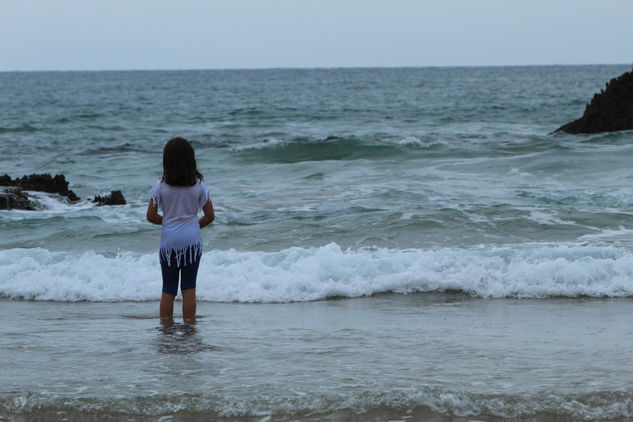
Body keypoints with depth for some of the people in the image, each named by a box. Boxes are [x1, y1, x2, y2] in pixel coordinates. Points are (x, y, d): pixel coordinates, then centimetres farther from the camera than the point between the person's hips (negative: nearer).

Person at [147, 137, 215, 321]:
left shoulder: (161, 186, -5)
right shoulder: (199, 185, -2)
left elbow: (151, 216, -5)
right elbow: (210, 216, 1)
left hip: (169, 240, 0)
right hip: (192, 239, 0)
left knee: (168, 290, 8)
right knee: (189, 288, 4)